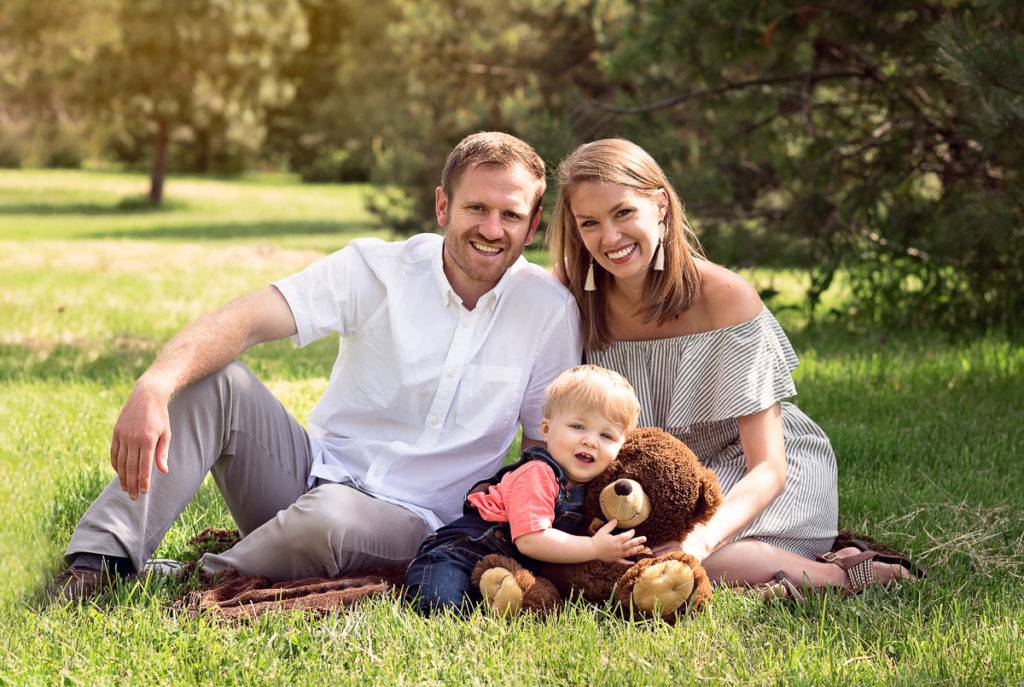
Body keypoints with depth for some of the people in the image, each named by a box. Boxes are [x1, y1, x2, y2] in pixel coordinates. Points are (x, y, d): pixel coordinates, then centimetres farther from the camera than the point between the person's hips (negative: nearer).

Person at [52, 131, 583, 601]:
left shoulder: (550, 311, -5)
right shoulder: (378, 268, -7)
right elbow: (242, 321, -19)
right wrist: (154, 388, -39)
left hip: (411, 523, -1)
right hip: (314, 473, 2)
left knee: (331, 514, -38)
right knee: (213, 379, -22)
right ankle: (101, 559, -25)